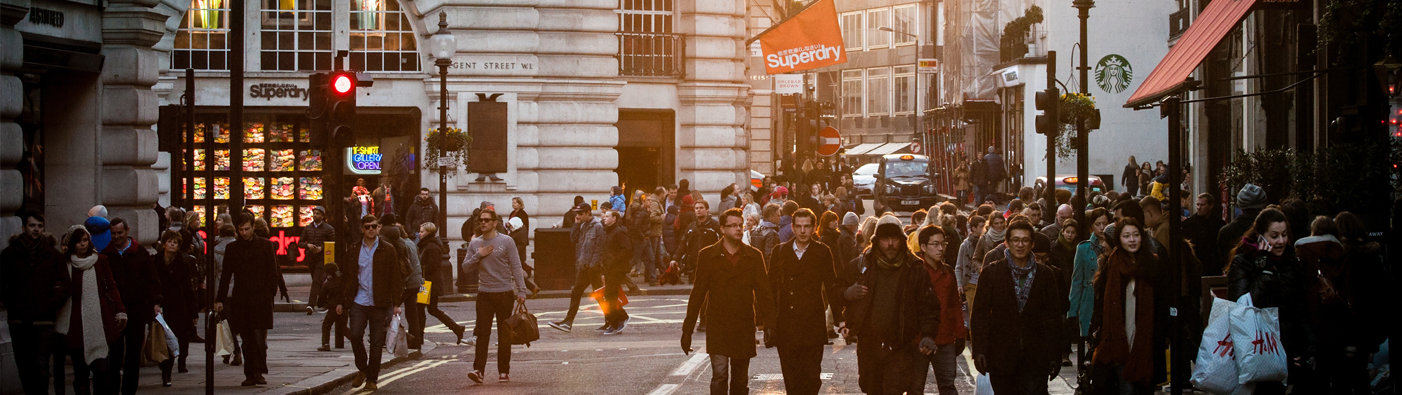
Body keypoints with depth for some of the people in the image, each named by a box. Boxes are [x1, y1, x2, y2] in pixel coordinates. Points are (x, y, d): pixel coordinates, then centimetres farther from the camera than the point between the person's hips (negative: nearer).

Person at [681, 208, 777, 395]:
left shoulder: (754, 256, 5)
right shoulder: (707, 256, 2)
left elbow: (764, 292, 5)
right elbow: (697, 293, 4)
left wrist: (770, 324, -4)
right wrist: (687, 329, 2)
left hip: (744, 328, 2)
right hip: (717, 326, -2)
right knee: (719, 375, -14)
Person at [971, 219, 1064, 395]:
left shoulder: (1045, 274, 7)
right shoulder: (991, 272, 3)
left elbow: (1053, 316, 8)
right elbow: (979, 313, 1)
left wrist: (1054, 355, 3)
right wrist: (979, 349, -8)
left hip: (1035, 358, 0)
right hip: (1001, 357, 0)